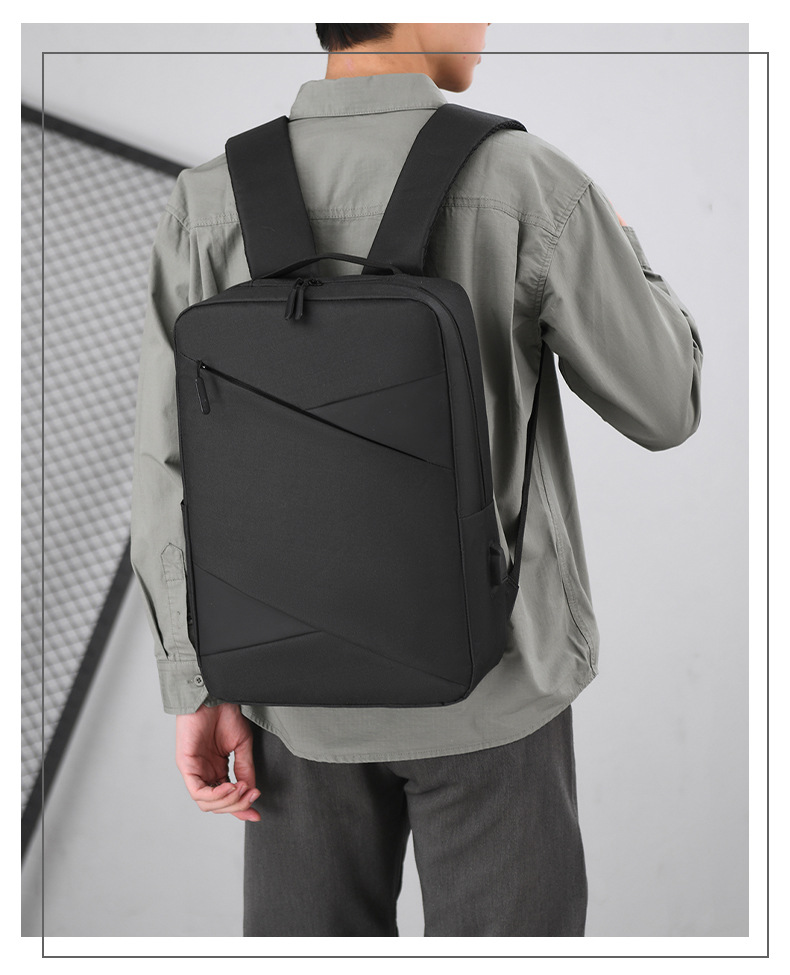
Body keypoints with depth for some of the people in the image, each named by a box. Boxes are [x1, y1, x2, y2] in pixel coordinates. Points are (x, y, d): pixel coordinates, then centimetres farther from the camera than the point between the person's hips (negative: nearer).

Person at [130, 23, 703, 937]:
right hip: (481, 676, -2)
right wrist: (622, 257, 15)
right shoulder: (532, 186, -16)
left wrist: (200, 692, 1)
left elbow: (173, 475, -8)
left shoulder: (210, 202, -8)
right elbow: (663, 409, -4)